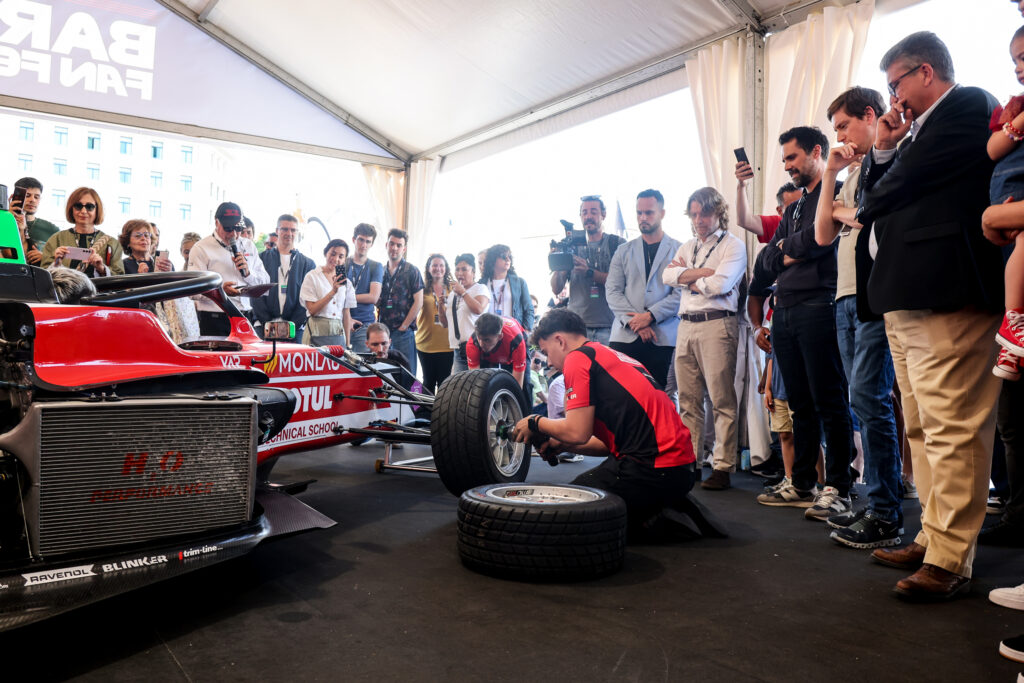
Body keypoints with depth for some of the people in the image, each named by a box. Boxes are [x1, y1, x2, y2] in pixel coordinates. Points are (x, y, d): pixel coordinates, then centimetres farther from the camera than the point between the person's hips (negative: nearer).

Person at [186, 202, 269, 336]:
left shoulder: (248, 246, 17)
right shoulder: (201, 248, 0)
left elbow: (265, 282, 16)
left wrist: (247, 273, -3)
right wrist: (220, 289, -26)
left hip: (245, 317, 4)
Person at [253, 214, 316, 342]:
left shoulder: (308, 263, 11)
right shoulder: (263, 258, 11)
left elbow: (307, 300, 4)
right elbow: (256, 294, 4)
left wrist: (293, 325, -8)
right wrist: (268, 322, -8)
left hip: (296, 329, 0)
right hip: (265, 327, 0)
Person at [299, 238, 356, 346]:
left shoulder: (346, 282, 11)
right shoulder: (312, 276, 1)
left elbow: (346, 314, 11)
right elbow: (312, 310, -8)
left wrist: (347, 344, 7)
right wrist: (333, 291, -16)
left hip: (338, 332, 3)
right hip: (317, 331, -3)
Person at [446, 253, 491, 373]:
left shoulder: (480, 288, 3)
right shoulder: (452, 293, 22)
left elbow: (479, 309, -18)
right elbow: (445, 322, 23)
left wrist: (463, 292, -9)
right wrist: (441, 304, 6)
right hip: (457, 350, 6)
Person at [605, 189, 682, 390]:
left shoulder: (679, 250, 8)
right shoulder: (623, 251, 17)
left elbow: (681, 294, -1)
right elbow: (612, 291, 7)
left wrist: (650, 316, -12)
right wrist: (634, 322, -7)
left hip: (663, 338, -2)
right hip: (625, 336, 2)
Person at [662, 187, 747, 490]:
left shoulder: (733, 245, 3)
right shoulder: (687, 247, 22)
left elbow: (720, 284, -12)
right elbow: (668, 276, 4)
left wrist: (687, 276, 2)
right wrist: (703, 273, -6)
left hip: (716, 325, -6)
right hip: (686, 325, 6)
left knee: (722, 400, -6)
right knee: (688, 400, 6)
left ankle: (722, 467, -3)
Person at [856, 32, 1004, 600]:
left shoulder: (968, 106, -2)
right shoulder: (920, 128, 25)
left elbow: (912, 177, -11)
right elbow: (873, 196, 24)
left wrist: (869, 209, 8)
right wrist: (882, 150, 10)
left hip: (944, 297, -10)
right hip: (903, 297, 10)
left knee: (952, 431, -8)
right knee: (922, 431, 13)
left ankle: (949, 560, -2)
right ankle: (931, 539, 22)